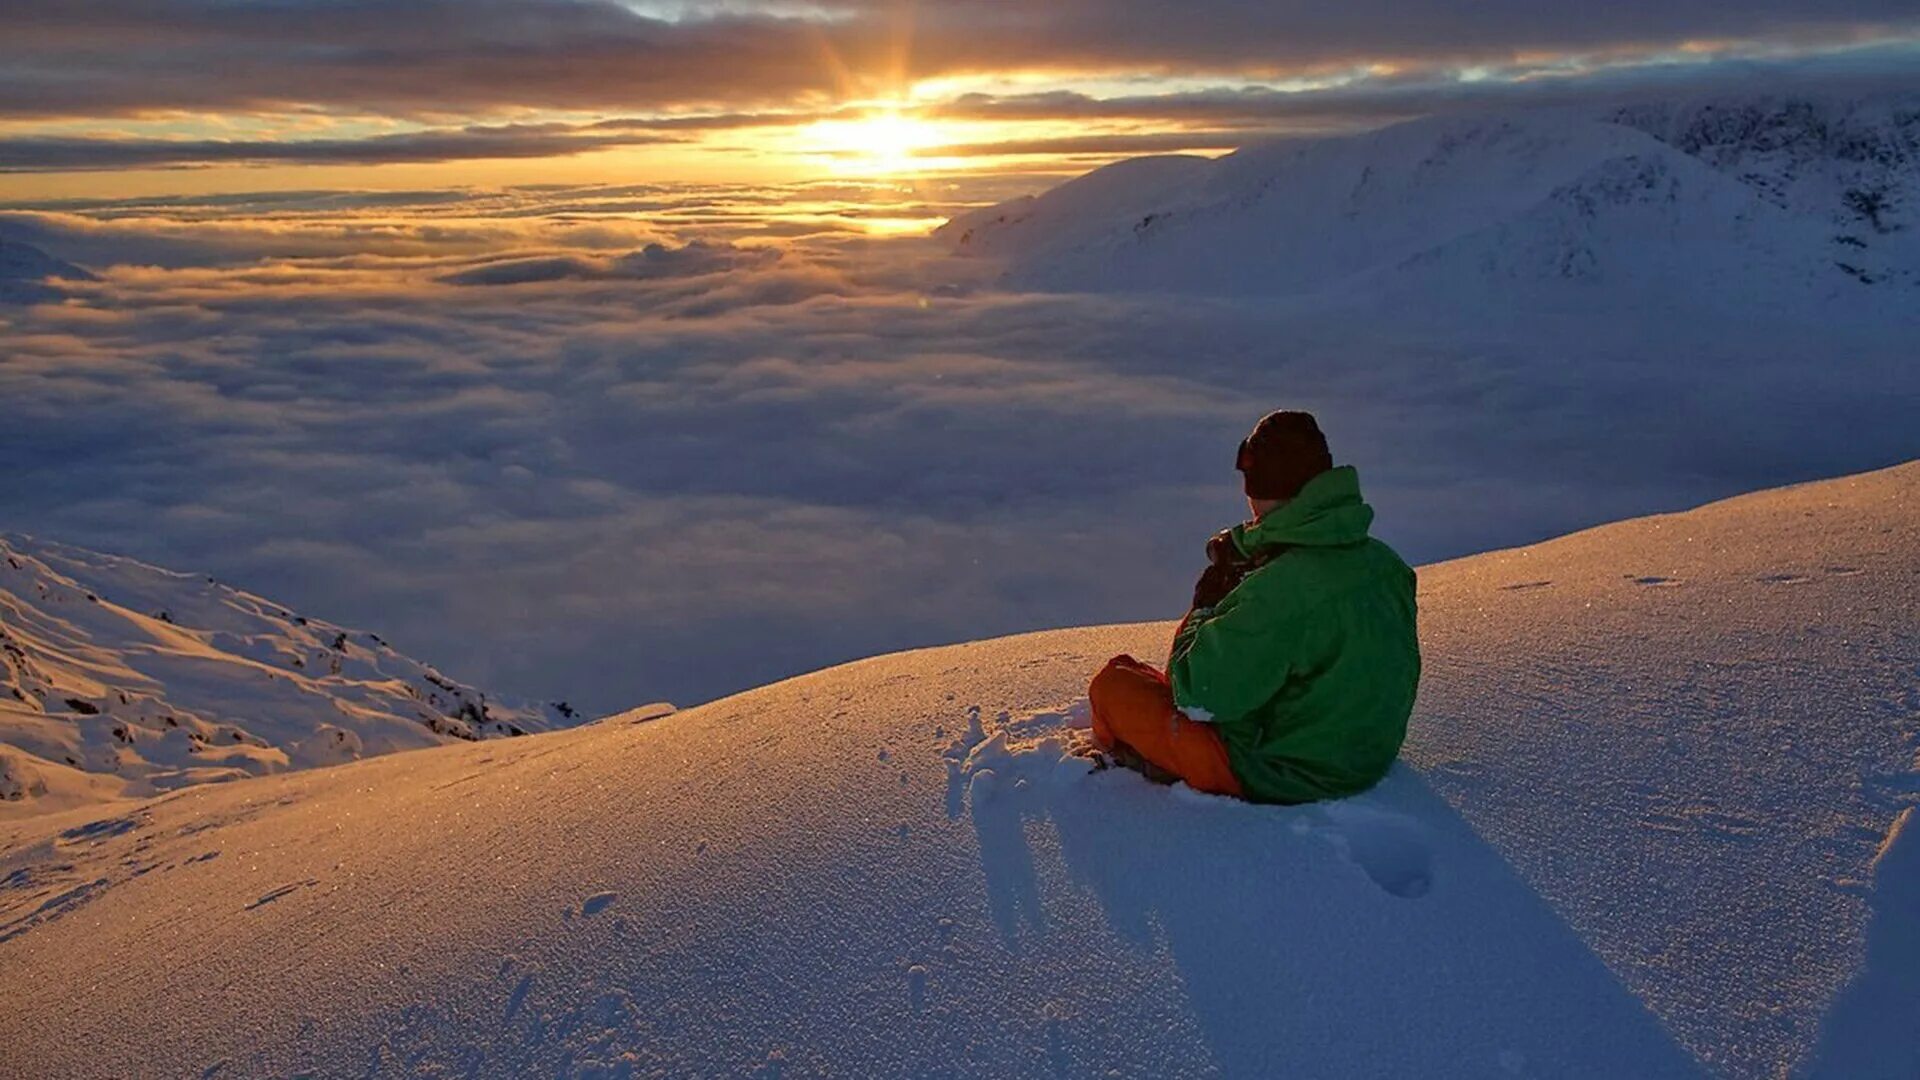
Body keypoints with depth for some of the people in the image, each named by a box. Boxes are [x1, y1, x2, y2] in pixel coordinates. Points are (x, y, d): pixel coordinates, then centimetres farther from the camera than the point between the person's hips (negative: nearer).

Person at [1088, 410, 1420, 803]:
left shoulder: (1281, 590, -30)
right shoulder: (1385, 563, -4)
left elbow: (1196, 695, -25)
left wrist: (1204, 609, -7)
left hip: (1278, 776, -8)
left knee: (1112, 682, 2)